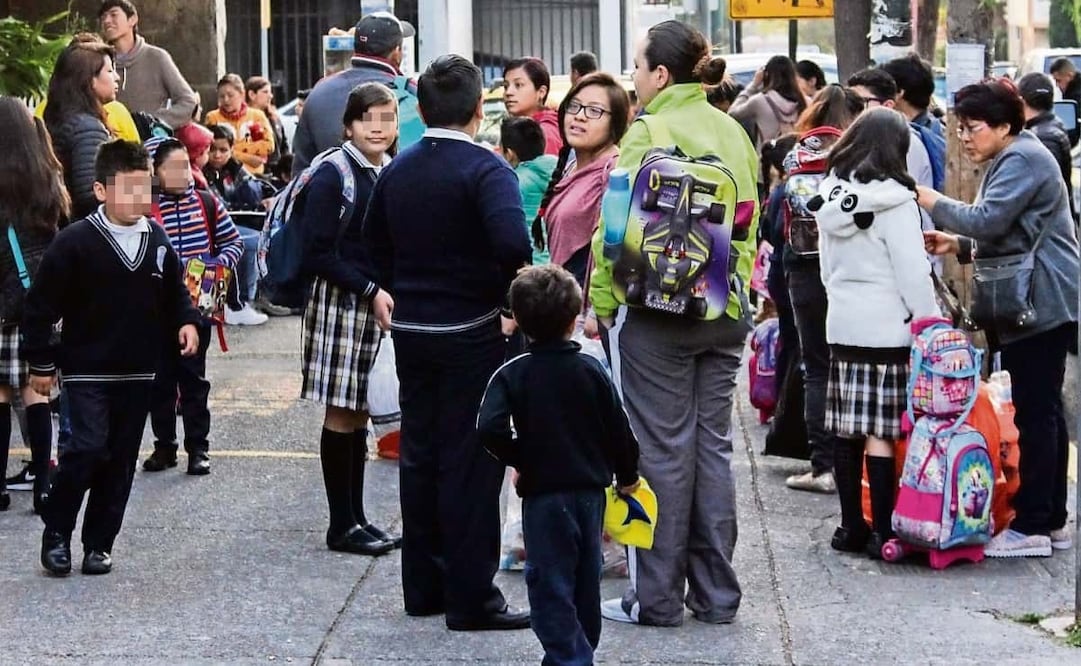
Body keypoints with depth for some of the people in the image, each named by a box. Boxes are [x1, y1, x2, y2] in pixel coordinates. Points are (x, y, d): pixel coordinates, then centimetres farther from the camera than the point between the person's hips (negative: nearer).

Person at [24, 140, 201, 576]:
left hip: (137, 372, 5)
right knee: (88, 448, -15)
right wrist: (41, 361, -6)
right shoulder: (75, 242, -12)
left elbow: (174, 292, 19)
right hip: (87, 369, -5)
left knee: (120, 459, 8)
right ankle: (56, 532, 5)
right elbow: (42, 304, -7)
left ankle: (99, 543, 19)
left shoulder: (157, 240, 4)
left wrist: (185, 322, 0)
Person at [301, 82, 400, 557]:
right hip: (340, 304, -6)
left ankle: (357, 518, 16)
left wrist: (391, 294, 3)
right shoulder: (333, 176, -10)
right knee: (342, 414, -2)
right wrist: (370, 291, -19)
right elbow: (318, 254, -14)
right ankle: (341, 525, 4)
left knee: (360, 414, 11)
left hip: (381, 304, 6)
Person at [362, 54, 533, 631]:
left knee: (419, 456, 14)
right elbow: (512, 243, -30)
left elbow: (374, 245, 13)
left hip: (411, 330, 6)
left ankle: (422, 585, 21)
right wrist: (511, 299, -15)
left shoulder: (397, 170, 6)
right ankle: (471, 597, 2)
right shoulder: (485, 168, -15)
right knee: (470, 464, -1)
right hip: (471, 333, -6)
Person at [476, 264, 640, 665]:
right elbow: (619, 429, 2)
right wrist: (627, 475, 17)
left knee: (551, 585, 0)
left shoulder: (512, 375, -10)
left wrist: (518, 458, -4)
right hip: (591, 490, 4)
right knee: (586, 580, 18)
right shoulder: (591, 370, -3)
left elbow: (490, 429, -22)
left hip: (543, 495, -4)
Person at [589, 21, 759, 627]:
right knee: (713, 446, 10)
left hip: (659, 310, -6)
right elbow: (750, 218, 12)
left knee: (664, 451, 0)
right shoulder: (733, 132, 7)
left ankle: (658, 597, 6)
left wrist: (602, 301, -4)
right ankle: (717, 593, 15)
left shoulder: (647, 134, -11)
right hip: (727, 310, 6)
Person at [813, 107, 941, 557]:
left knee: (846, 432, 9)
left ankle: (851, 527, 15)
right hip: (887, 329, -6)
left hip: (841, 324, 6)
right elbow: (913, 272, -12)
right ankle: (883, 532, -3)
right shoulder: (894, 200, -13)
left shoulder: (830, 195, 7)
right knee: (881, 434, -5)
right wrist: (931, 321, -4)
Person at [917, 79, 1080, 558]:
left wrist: (930, 201, -12)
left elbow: (988, 220, -22)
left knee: (1036, 413, -9)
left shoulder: (1022, 160, -12)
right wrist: (957, 245, 10)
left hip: (1042, 304, -11)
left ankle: (1030, 527, -8)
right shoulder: (1011, 160, 21)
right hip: (1031, 305, 11)